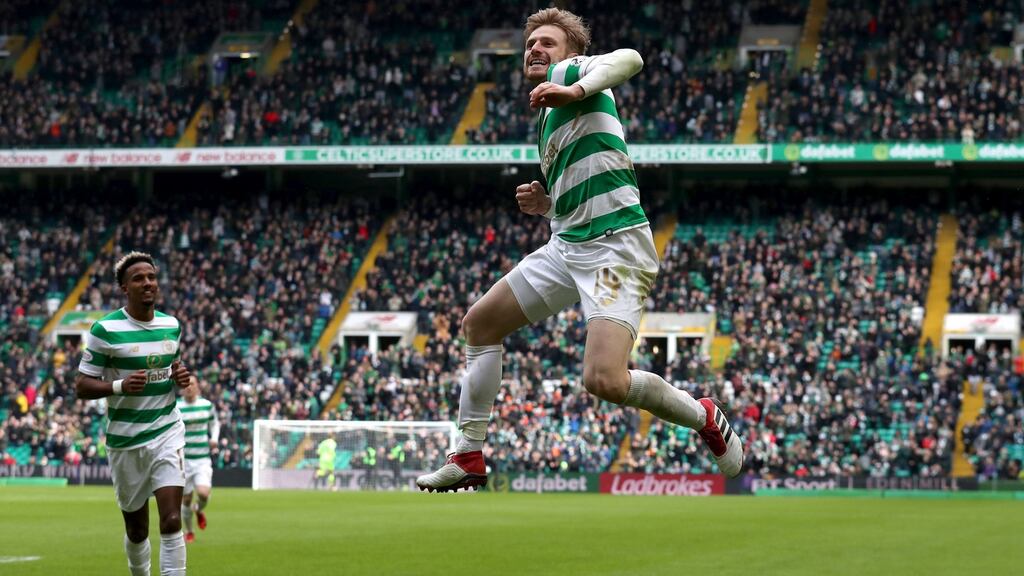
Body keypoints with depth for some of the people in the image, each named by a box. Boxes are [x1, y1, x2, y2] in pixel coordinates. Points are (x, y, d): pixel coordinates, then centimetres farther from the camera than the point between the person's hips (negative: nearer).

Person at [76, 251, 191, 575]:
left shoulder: (172, 326, 6)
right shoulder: (105, 330, -8)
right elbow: (82, 387, -7)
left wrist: (181, 377, 0)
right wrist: (120, 386, -25)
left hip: (167, 433, 2)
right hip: (126, 440, -2)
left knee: (171, 521, -14)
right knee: (136, 530, 8)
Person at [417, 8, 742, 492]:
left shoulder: (571, 70, 0)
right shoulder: (546, 123, 25)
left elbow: (630, 59, -23)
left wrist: (576, 89, -37)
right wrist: (545, 204, 12)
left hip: (614, 246, -10)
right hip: (566, 246, 10)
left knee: (604, 381, -26)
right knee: (479, 325, 13)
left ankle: (704, 417, -1)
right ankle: (468, 459, 20)